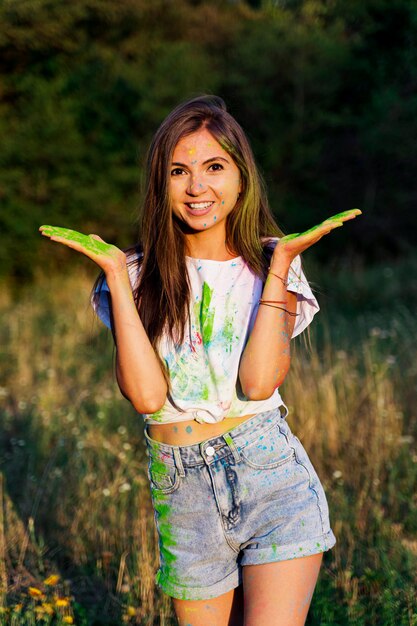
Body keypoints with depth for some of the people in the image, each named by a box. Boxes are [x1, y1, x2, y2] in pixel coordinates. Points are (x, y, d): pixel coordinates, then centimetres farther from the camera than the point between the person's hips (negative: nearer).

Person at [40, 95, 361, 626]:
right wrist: (116, 275, -11)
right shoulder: (140, 276, 2)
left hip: (273, 480, -1)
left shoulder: (270, 267, 2)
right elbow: (147, 395, -13)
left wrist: (280, 264, -12)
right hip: (182, 497, 2)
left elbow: (258, 381, -14)